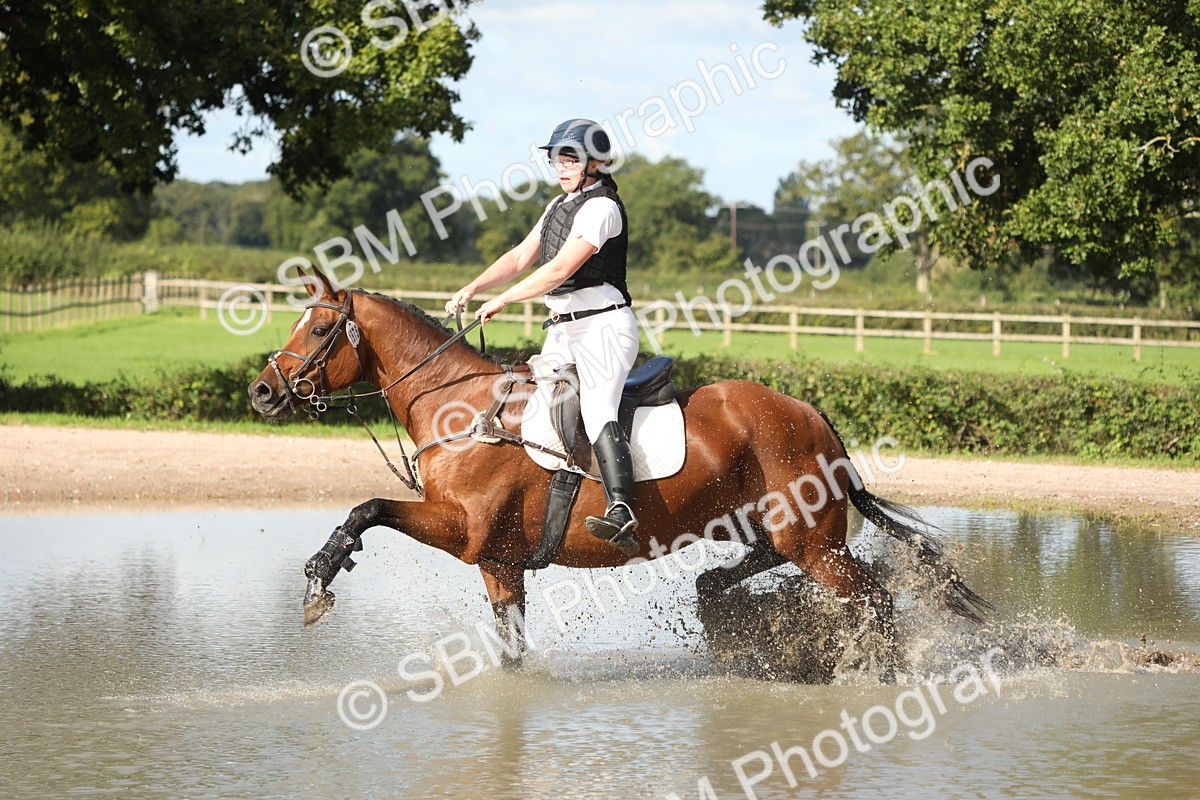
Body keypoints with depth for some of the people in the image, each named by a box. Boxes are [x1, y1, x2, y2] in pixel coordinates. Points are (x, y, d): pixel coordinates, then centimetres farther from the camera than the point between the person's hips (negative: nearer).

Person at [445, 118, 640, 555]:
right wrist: (472, 288, 6)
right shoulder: (560, 206, 19)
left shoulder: (601, 208, -11)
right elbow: (521, 256, 20)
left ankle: (622, 515, -46)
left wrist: (502, 300, -15)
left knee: (597, 410, -28)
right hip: (562, 330, 10)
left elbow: (559, 269, -19)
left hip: (603, 325, -10)